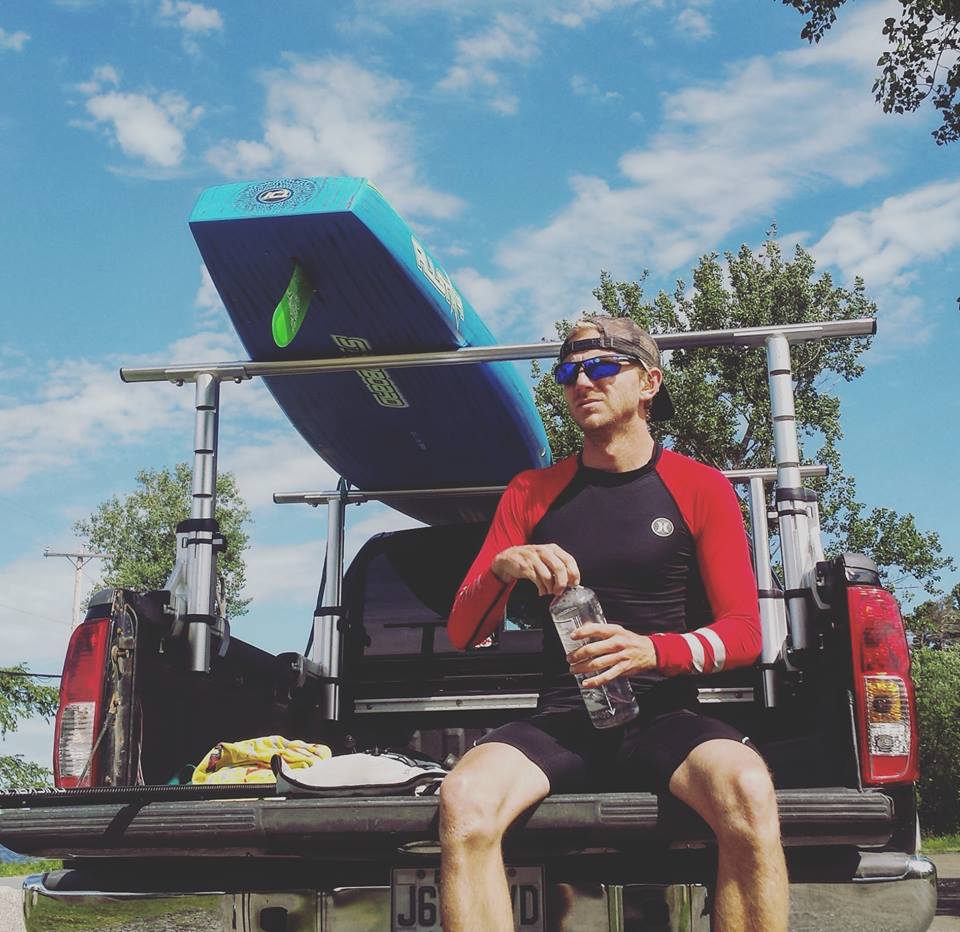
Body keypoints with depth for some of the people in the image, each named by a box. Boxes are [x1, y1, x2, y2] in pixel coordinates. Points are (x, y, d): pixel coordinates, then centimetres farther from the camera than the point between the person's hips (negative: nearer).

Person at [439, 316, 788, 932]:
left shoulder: (700, 488, 8)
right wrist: (502, 568, -13)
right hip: (561, 722, 1)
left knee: (747, 792, -34)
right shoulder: (531, 494, 13)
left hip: (663, 719, -1)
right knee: (465, 800, -31)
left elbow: (743, 633, 3)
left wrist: (655, 651, -18)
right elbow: (462, 633, 10)